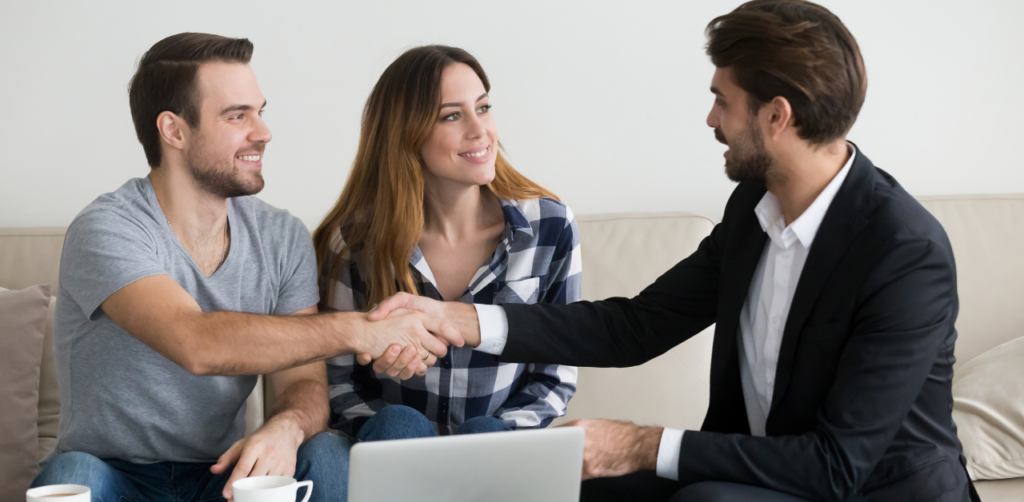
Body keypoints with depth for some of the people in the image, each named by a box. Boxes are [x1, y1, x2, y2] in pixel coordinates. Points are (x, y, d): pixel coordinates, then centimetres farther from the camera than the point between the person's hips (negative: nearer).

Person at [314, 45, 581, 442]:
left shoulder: (550, 228, -3)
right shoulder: (356, 240, -6)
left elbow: (554, 378, 3)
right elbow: (338, 380, 1)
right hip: (387, 442, 0)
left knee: (485, 431, -32)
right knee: (399, 424, -31)